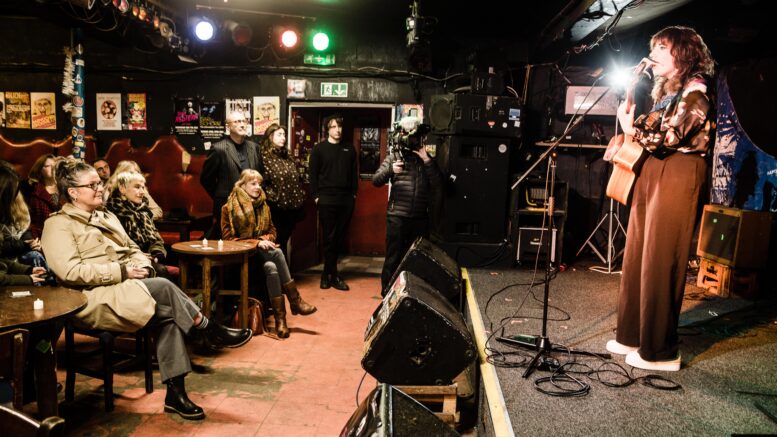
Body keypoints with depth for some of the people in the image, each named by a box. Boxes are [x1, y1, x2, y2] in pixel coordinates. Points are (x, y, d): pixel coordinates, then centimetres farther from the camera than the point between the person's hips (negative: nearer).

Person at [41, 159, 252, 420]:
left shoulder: (107, 217, 23)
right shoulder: (58, 224, -2)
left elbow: (133, 250, 24)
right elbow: (69, 271, -15)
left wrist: (143, 266, -1)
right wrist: (122, 271, -18)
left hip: (127, 289, 7)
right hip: (97, 299, -7)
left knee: (168, 314, -24)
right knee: (162, 287, -30)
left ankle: (175, 393, -22)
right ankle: (211, 331, -13)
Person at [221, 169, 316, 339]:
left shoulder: (263, 206, 13)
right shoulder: (229, 208, -2)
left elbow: (272, 231, 18)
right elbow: (228, 237, -7)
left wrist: (265, 239, -7)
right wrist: (256, 242, -17)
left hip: (261, 253, 5)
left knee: (271, 267, -32)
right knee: (277, 253, -32)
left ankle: (280, 317, -30)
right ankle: (294, 300, -27)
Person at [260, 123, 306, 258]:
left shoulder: (287, 158, 16)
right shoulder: (264, 157, -7)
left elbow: (296, 180, 18)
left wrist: (300, 199, 12)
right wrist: (272, 198, -15)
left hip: (292, 208, 6)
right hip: (276, 209, -6)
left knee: (284, 242, 15)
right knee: (277, 243, 3)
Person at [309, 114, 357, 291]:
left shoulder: (349, 149, 12)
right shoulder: (319, 149, 2)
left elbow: (354, 173, 14)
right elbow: (313, 174, 0)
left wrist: (354, 193, 7)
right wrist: (316, 195, -7)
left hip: (346, 199, 4)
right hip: (326, 199, -3)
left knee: (339, 237, 5)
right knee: (329, 238, -2)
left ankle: (327, 274, 17)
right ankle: (333, 276, 6)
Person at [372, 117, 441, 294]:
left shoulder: (426, 159, 10)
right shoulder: (393, 157, 5)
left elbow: (437, 183, -2)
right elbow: (376, 181, -4)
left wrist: (427, 161, -12)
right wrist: (390, 170, -23)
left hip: (420, 218, 2)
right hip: (397, 217, -2)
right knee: (394, 256, 3)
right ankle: (387, 291, 14)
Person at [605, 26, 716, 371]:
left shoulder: (695, 89, -8)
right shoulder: (665, 90, 19)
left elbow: (669, 137, -17)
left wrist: (632, 129, -7)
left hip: (676, 175, -9)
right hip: (650, 172, 9)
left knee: (660, 261, -7)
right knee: (637, 256, 9)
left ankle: (661, 351, 3)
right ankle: (632, 336, 20)